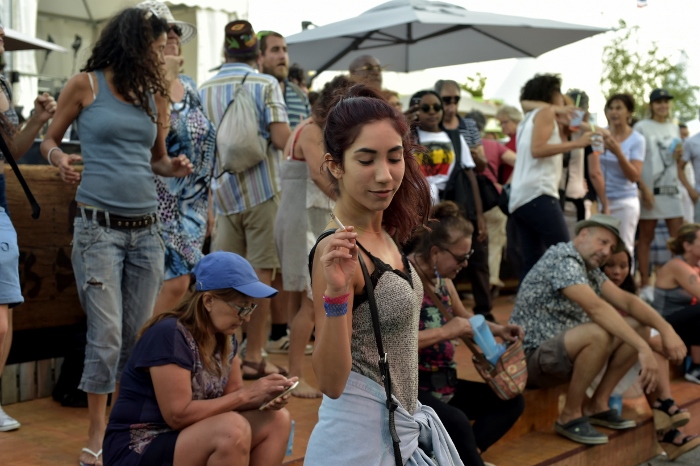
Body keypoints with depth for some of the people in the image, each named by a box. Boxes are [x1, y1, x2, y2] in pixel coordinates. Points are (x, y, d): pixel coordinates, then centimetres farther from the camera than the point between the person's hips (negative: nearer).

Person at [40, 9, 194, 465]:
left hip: (146, 229, 5)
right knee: (106, 336, -7)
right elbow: (49, 141, 8)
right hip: (99, 226, -5)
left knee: (138, 334, 9)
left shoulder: (153, 95, 12)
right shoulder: (86, 85, 1)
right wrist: (60, 159, -13)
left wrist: (174, 168, -1)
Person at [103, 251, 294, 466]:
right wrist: (247, 395, -22)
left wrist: (263, 397, -15)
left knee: (277, 420, -6)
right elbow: (178, 415, -24)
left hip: (187, 439, 9)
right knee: (233, 429, -31)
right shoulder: (169, 335, -22)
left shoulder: (225, 337, 3)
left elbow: (232, 393, 7)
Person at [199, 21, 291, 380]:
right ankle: (253, 357, 6)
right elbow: (281, 139, -14)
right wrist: (290, 135, 8)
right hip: (262, 190, -4)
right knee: (261, 274, 3)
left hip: (223, 192, 4)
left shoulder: (204, 90, 7)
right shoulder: (266, 84, -5)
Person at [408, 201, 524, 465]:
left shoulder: (442, 279, 8)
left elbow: (462, 316, 27)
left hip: (441, 382, 10)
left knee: (510, 401, 6)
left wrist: (498, 330, 10)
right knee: (456, 422, -36)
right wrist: (445, 332, -26)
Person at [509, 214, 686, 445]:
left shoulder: (589, 269, 11)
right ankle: (570, 415, -15)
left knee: (638, 327, 1)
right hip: (531, 357, -10)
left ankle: (597, 405, 5)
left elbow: (626, 301, 4)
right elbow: (596, 307, -31)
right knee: (600, 334, -35)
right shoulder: (562, 258, -18)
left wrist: (666, 330, -12)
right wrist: (643, 348, -35)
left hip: (564, 352, 10)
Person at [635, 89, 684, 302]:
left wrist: (678, 155, 1)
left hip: (671, 189, 5)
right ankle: (645, 286, 4)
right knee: (646, 237, 0)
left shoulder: (674, 127, 15)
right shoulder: (642, 127, -1)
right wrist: (644, 189, -15)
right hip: (650, 188, -5)